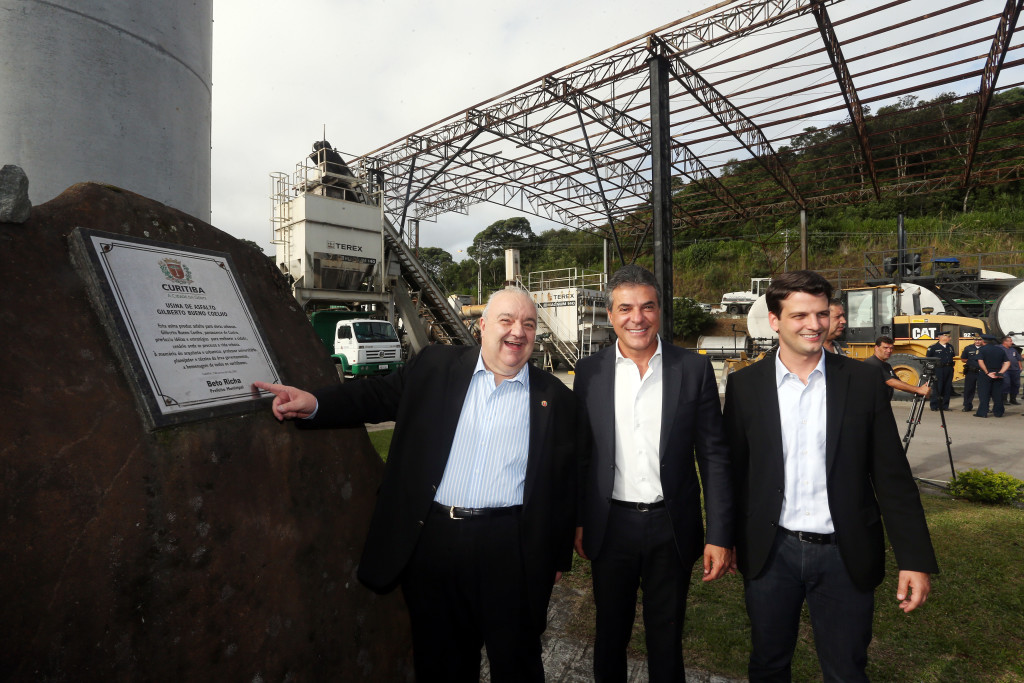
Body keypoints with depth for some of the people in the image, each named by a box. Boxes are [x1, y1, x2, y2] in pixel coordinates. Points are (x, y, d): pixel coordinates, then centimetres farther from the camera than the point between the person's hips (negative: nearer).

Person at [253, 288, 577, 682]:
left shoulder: (555, 398, 0)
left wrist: (558, 558, 4)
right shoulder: (435, 367, 2)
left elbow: (565, 484, 3)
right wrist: (314, 405, -9)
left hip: (510, 551, -1)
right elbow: (378, 396, 7)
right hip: (431, 541, 2)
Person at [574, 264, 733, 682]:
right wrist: (577, 522, 3)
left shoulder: (694, 369, -5)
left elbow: (713, 456, -3)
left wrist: (720, 535, -5)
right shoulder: (590, 372, -3)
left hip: (672, 527, 0)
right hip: (610, 527, 1)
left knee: (666, 639, 17)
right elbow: (580, 454, 3)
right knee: (611, 635, 20)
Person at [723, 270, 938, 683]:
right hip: (771, 553, 0)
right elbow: (734, 473, 0)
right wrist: (729, 543, 3)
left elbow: (892, 477, -1)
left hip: (846, 555, 0)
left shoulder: (863, 381, -3)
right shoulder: (745, 385, -5)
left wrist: (916, 559, -4)